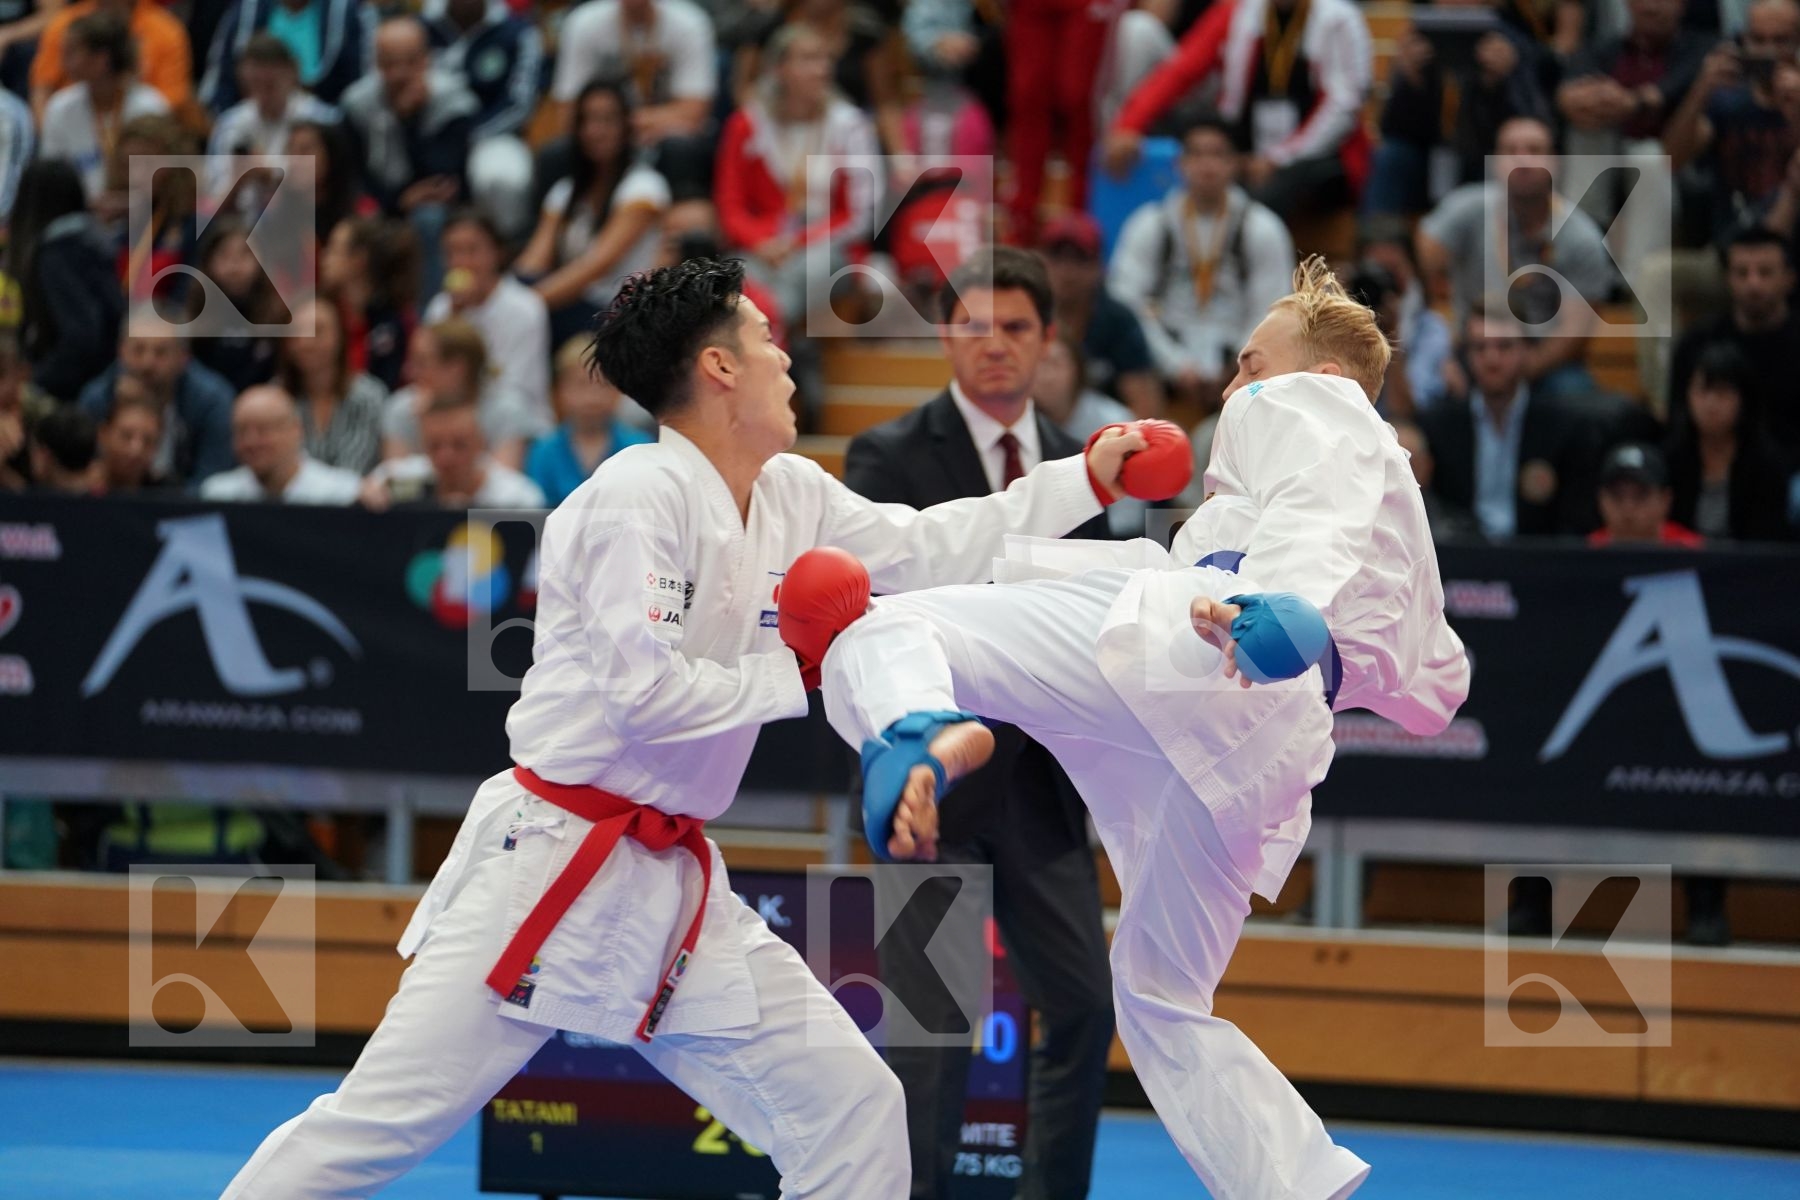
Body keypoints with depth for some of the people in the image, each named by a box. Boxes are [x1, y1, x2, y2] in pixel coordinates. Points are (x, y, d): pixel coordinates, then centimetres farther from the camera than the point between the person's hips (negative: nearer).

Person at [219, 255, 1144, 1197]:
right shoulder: (641, 497, -16)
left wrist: (1089, 475, 16)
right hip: (551, 863, -8)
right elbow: (643, 695, -23)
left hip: (671, 884, 8)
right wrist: (796, 680, -10)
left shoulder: (790, 498, 8)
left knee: (851, 1110, 3)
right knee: (384, 1124, -8)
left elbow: (926, 551, 19)